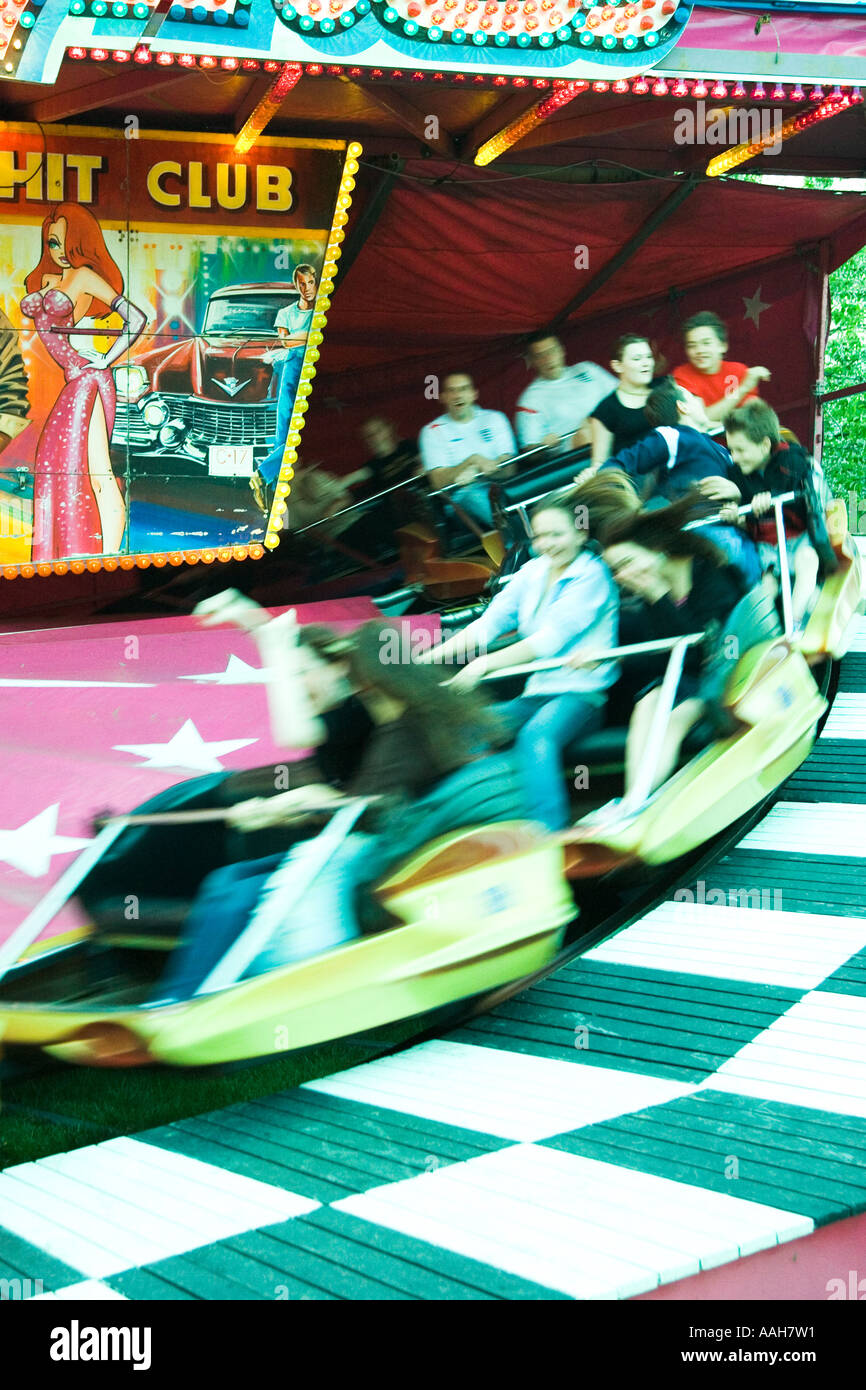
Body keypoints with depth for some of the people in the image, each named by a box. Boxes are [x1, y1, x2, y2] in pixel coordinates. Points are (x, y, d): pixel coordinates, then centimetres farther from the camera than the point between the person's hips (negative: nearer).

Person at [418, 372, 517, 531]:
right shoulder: (432, 432, 10)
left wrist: (474, 473, -13)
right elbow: (439, 482, -2)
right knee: (473, 497, -36)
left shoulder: (494, 419, 14)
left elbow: (508, 469, 4)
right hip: (463, 495, -2)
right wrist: (474, 460, -14)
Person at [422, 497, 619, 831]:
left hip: (582, 692, -7)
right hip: (538, 692, 7)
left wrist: (487, 663, -27)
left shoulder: (591, 575, -5)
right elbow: (489, 623, 7)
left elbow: (552, 639, -17)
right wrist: (434, 654, -9)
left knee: (535, 735, -36)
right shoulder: (532, 573, 15)